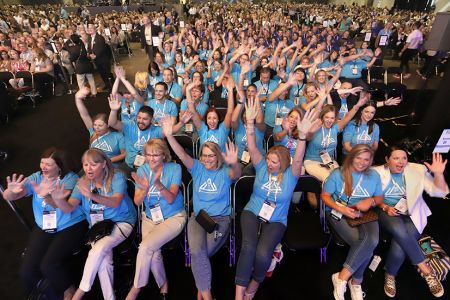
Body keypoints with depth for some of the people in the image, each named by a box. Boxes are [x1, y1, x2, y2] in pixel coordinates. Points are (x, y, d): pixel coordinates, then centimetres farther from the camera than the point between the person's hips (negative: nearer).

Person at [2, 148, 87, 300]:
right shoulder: (36, 177, 3)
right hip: (43, 229, 5)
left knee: (49, 265, -21)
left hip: (71, 227, -5)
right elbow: (7, 197, -7)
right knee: (26, 271, -6)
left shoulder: (70, 178, -10)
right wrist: (12, 191, -31)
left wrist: (46, 196, -44)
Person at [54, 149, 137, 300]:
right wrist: (58, 198, -31)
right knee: (103, 260, -23)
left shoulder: (117, 177, -11)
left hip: (121, 222, -3)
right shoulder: (83, 182, 1)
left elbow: (115, 202, -26)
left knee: (98, 250, -27)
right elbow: (68, 208, -8)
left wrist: (92, 195, -42)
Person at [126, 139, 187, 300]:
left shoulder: (174, 168, -10)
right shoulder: (142, 170, 0)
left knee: (146, 246, -21)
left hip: (173, 217, -3)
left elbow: (171, 199, -17)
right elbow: (137, 202, -4)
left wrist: (159, 185, -36)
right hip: (150, 218, 3)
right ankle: (163, 284, 10)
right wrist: (145, 189, -25)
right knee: (153, 252, -19)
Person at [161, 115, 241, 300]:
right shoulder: (197, 168, 6)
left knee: (201, 253, -19)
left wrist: (234, 163, -48)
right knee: (197, 251, -23)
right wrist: (169, 135, -25)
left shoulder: (225, 172, 1)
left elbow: (236, 174, -23)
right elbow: (182, 155, -9)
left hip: (220, 218, -1)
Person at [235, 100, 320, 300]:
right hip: (252, 213, 1)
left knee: (263, 253, -26)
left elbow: (298, 159, -22)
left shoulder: (290, 174, -3)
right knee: (248, 246, -28)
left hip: (276, 220, -1)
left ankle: (256, 282, 8)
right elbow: (252, 148, -12)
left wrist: (302, 134, -39)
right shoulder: (262, 167, 1)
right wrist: (250, 121, -26)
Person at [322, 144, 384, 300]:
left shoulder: (374, 175, 10)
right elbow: (325, 195, -2)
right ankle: (356, 282, -4)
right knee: (366, 246, -27)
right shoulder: (338, 174, -3)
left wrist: (371, 201, -7)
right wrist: (340, 208, -19)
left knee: (372, 240, -29)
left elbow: (380, 198, 18)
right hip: (339, 213, -3)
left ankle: (342, 277, -16)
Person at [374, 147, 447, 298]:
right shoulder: (377, 172, -1)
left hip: (411, 215, 1)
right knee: (399, 230, -36)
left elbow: (439, 192, -1)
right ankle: (426, 269, -14)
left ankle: (390, 275, 4)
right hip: (386, 212, 0)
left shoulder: (417, 170, 3)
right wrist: (385, 207, -13)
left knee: (399, 249, -26)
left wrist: (438, 174, -19)